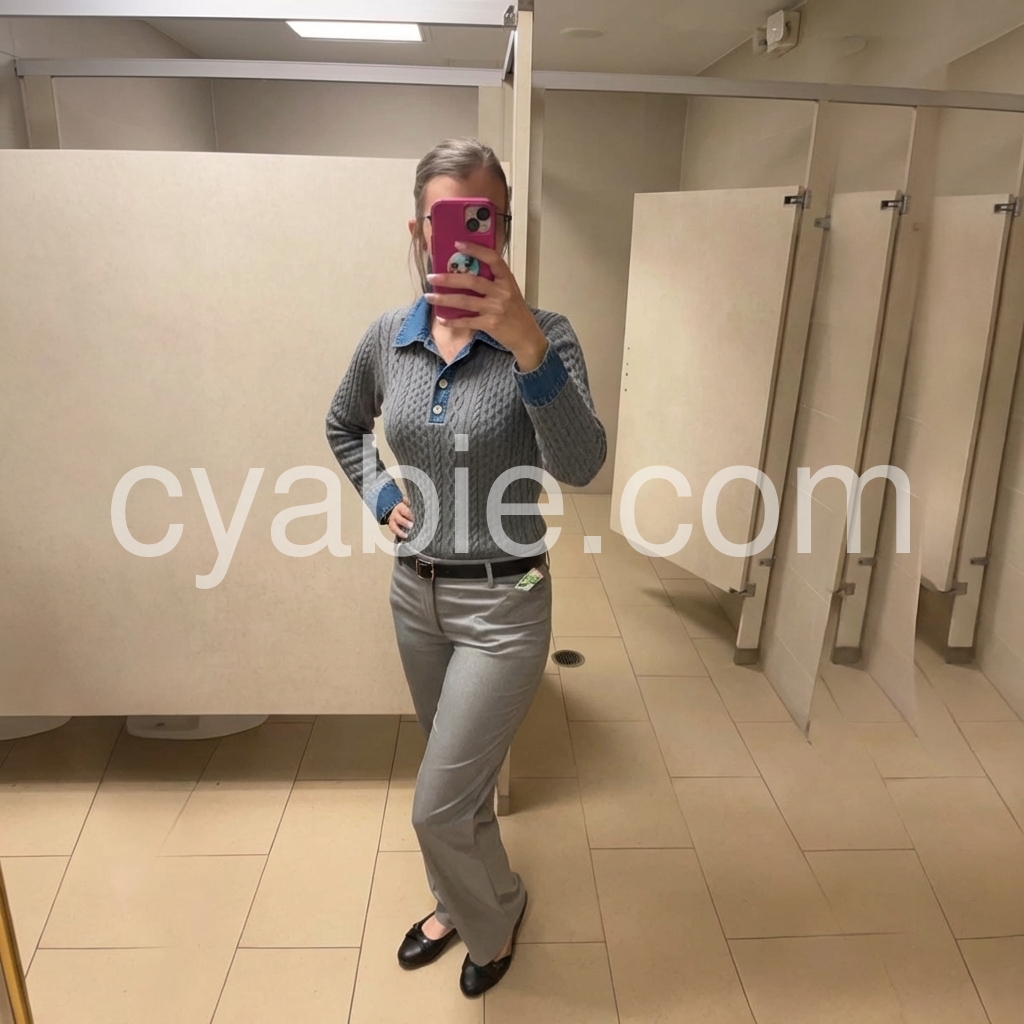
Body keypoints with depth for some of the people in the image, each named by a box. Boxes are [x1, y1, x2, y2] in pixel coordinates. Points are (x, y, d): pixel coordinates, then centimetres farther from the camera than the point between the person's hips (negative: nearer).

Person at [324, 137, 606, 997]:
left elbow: (580, 466, -33)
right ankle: (465, 902, 53)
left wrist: (526, 343, -46)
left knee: (438, 807, 1)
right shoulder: (388, 337, -3)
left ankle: (493, 915, 36)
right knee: (460, 778, 25)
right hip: (415, 591, 5)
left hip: (503, 607, -4)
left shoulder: (543, 334, -16)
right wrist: (381, 497, 2)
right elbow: (344, 426, 17)